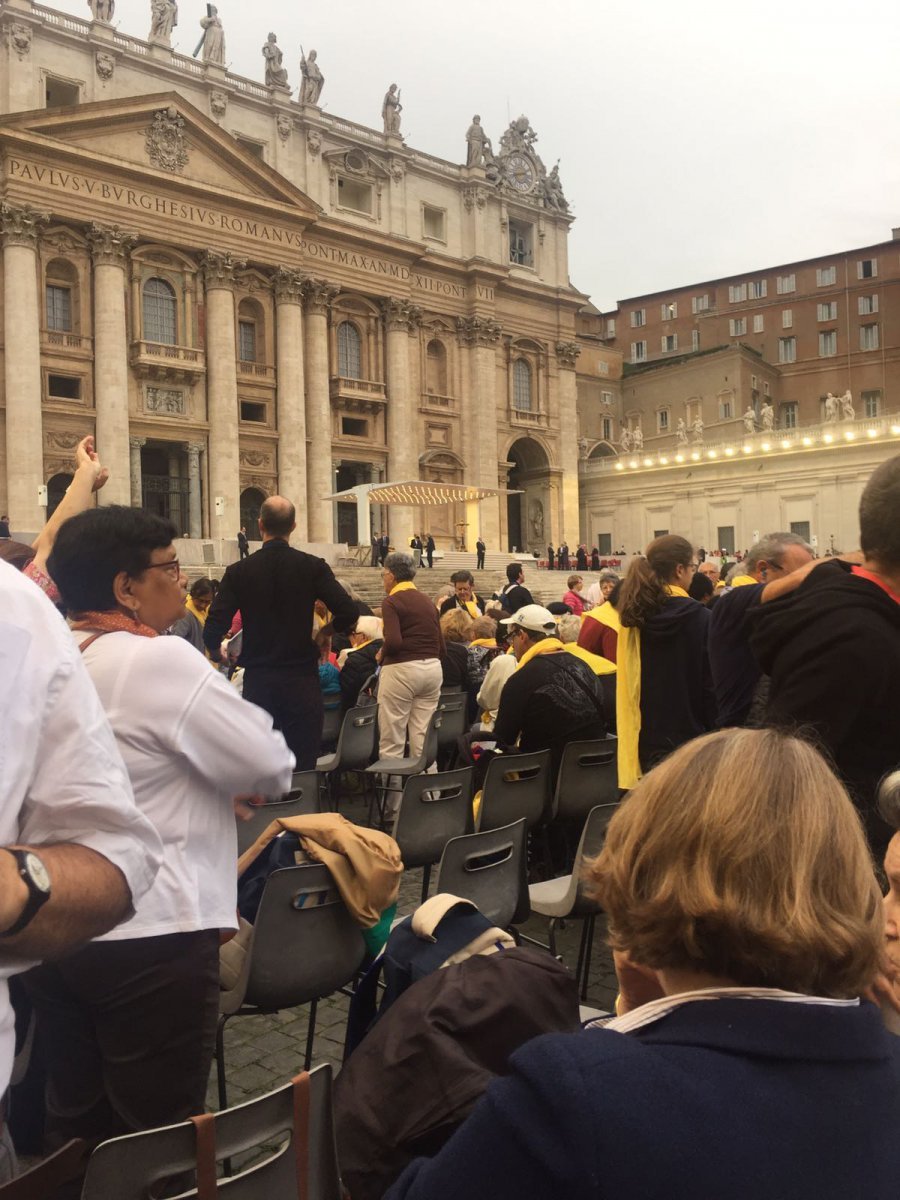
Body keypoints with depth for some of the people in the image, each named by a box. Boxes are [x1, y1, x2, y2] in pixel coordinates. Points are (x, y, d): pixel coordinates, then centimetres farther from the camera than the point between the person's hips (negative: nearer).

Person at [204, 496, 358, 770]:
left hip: (257, 680, 1)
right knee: (304, 768, 5)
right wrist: (327, 631, 9)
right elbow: (348, 613, -12)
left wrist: (215, 651, 16)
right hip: (302, 680, -1)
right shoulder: (313, 567, -5)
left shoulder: (238, 571, -3)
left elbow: (214, 628, -6)